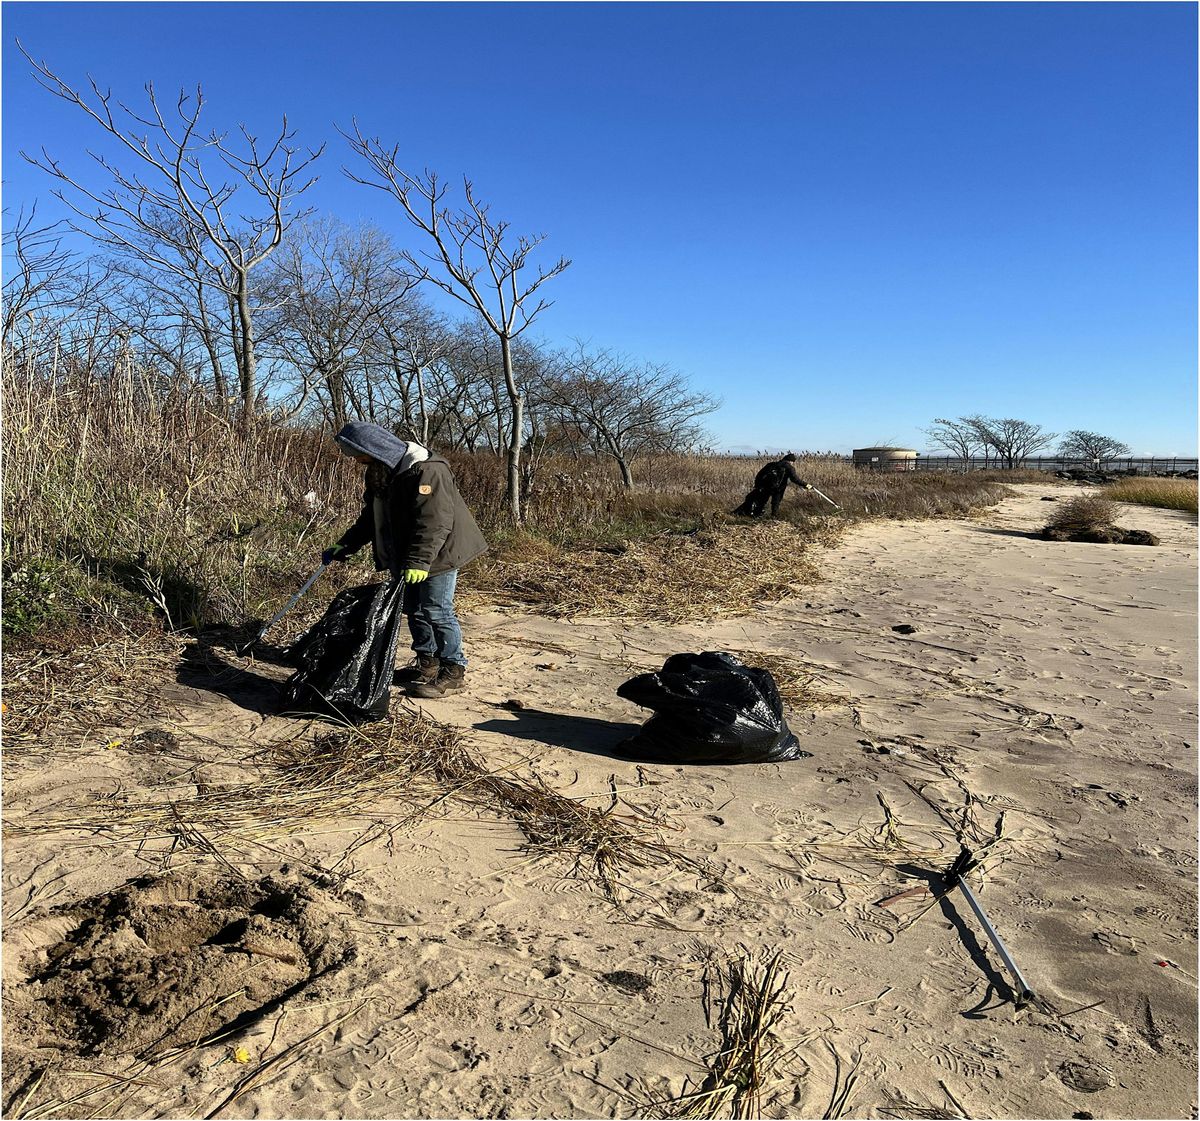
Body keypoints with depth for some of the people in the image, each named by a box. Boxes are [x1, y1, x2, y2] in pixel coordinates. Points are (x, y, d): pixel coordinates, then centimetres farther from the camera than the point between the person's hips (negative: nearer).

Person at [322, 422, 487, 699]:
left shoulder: (426, 470, -23)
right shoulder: (379, 473, 8)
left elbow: (435, 521, -30)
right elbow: (371, 517, 19)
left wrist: (419, 560, -35)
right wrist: (345, 546, 13)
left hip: (438, 552, -9)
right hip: (407, 557, 9)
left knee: (436, 611, -7)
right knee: (413, 609, 14)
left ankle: (454, 670, 5)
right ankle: (427, 663, 29)